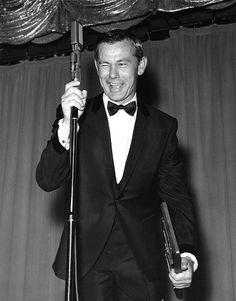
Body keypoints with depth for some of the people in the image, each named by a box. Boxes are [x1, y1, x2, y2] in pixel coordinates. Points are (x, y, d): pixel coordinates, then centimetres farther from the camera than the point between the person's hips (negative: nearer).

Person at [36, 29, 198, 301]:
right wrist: (67, 124, -22)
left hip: (141, 261, 1)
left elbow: (176, 196, 4)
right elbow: (46, 182, -8)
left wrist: (187, 253, -9)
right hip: (87, 258, 0)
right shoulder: (79, 115, -1)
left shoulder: (163, 126, 2)